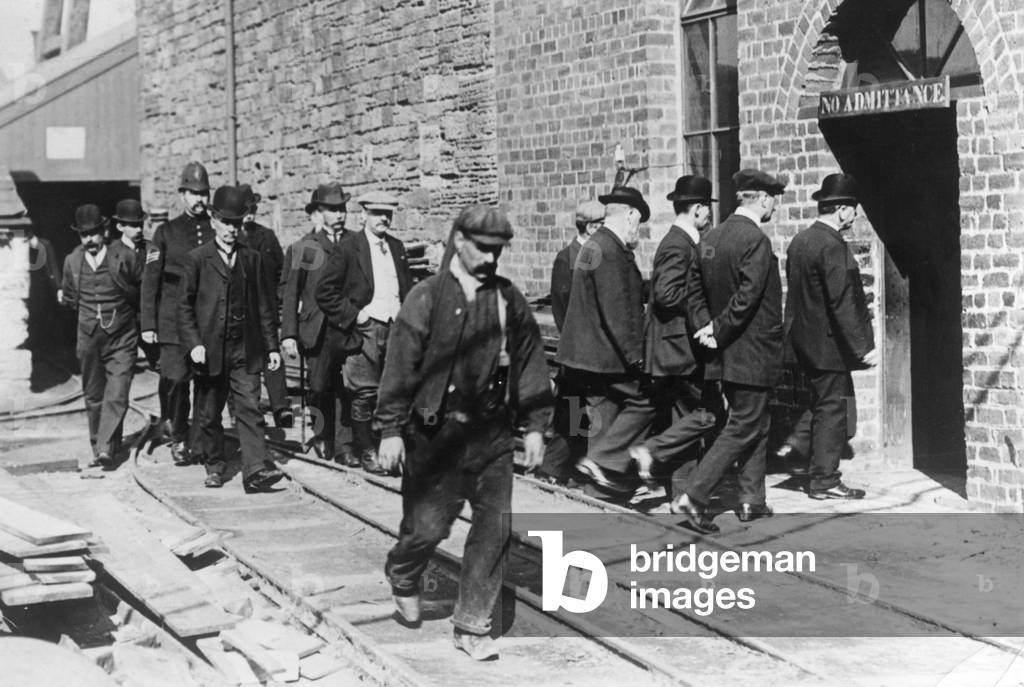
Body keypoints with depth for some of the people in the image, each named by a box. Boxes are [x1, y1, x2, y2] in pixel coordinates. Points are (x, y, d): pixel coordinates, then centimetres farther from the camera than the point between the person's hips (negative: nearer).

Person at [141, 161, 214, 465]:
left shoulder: (218, 231, 10)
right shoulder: (166, 232, 6)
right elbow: (150, 281, 5)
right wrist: (148, 325, -2)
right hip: (174, 323, -1)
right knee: (175, 380, -6)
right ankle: (179, 439, 11)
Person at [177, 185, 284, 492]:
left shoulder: (252, 259, 10)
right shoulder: (196, 259, 2)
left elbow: (264, 305, 12)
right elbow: (184, 306, 0)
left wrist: (272, 346, 8)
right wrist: (194, 344, -11)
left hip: (245, 351, 1)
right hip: (209, 350, -1)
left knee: (250, 409, -8)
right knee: (209, 414, 9)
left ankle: (256, 471, -13)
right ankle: (214, 466, 25)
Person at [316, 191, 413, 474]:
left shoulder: (397, 248, 16)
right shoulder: (348, 247, -2)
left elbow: (408, 288, 25)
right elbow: (325, 292, -5)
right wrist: (353, 315, -9)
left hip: (396, 328, 5)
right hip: (365, 329, -5)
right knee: (365, 394, -3)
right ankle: (366, 452, 7)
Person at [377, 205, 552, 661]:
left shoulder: (509, 299, 4)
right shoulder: (427, 298, -6)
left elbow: (530, 363, 10)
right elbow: (400, 366, -7)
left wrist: (535, 425, 8)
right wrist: (391, 430, -9)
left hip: (491, 433, 3)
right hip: (436, 432, -3)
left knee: (495, 528, 1)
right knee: (428, 525, 0)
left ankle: (472, 626, 14)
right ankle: (402, 577, 35)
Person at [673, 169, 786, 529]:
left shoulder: (711, 237, 7)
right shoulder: (756, 240, -19)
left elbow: (706, 290, 11)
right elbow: (746, 297, -23)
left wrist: (716, 327, 11)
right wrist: (719, 330, -13)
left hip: (727, 352, 9)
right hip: (752, 354, -9)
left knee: (757, 424, 19)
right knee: (742, 428, -1)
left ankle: (751, 501, 23)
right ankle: (692, 495, -6)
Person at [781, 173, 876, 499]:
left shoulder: (800, 241, 9)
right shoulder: (832, 246, -20)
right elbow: (842, 302, -24)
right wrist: (863, 347, -21)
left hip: (804, 339, 9)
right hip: (829, 342, -9)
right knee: (833, 407, 1)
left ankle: (798, 443, 13)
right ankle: (825, 482, 8)